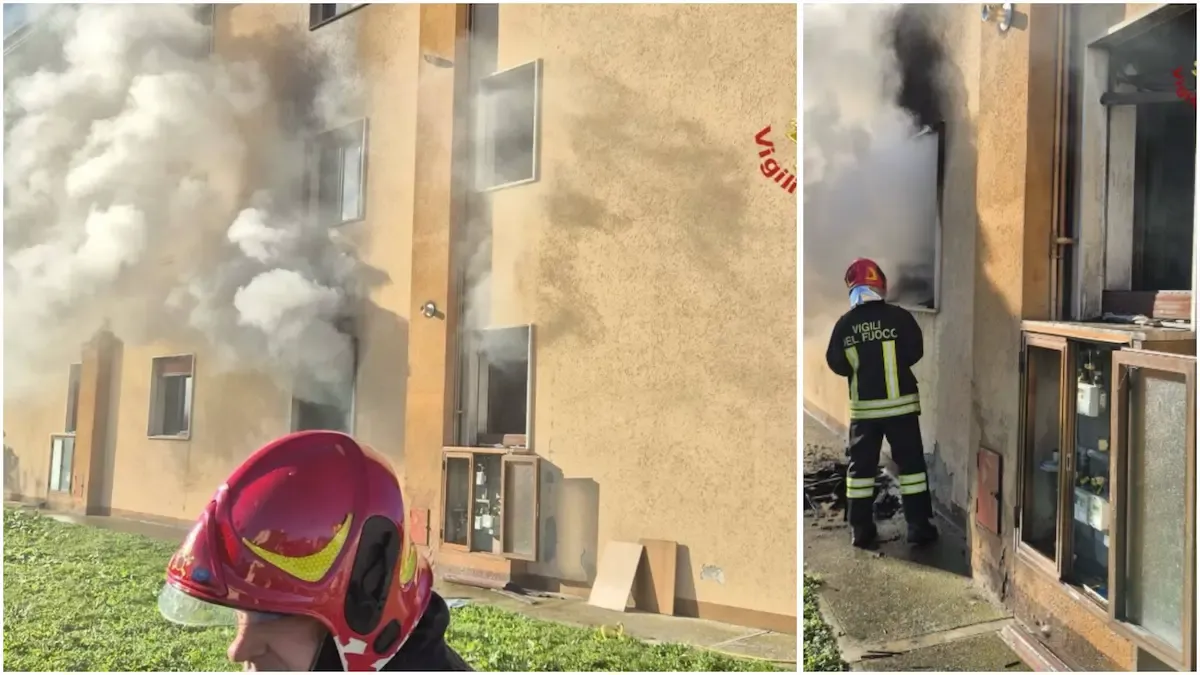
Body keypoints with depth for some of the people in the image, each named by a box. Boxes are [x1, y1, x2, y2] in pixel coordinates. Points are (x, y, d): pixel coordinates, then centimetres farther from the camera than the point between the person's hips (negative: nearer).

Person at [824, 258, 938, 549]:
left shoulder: (845, 324, -4)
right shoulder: (899, 317, -9)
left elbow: (836, 364, 1)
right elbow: (915, 353, -3)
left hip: (863, 407, 2)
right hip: (901, 403, -1)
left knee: (861, 467, 9)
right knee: (910, 463, 9)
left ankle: (861, 530, 11)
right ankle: (919, 526, 12)